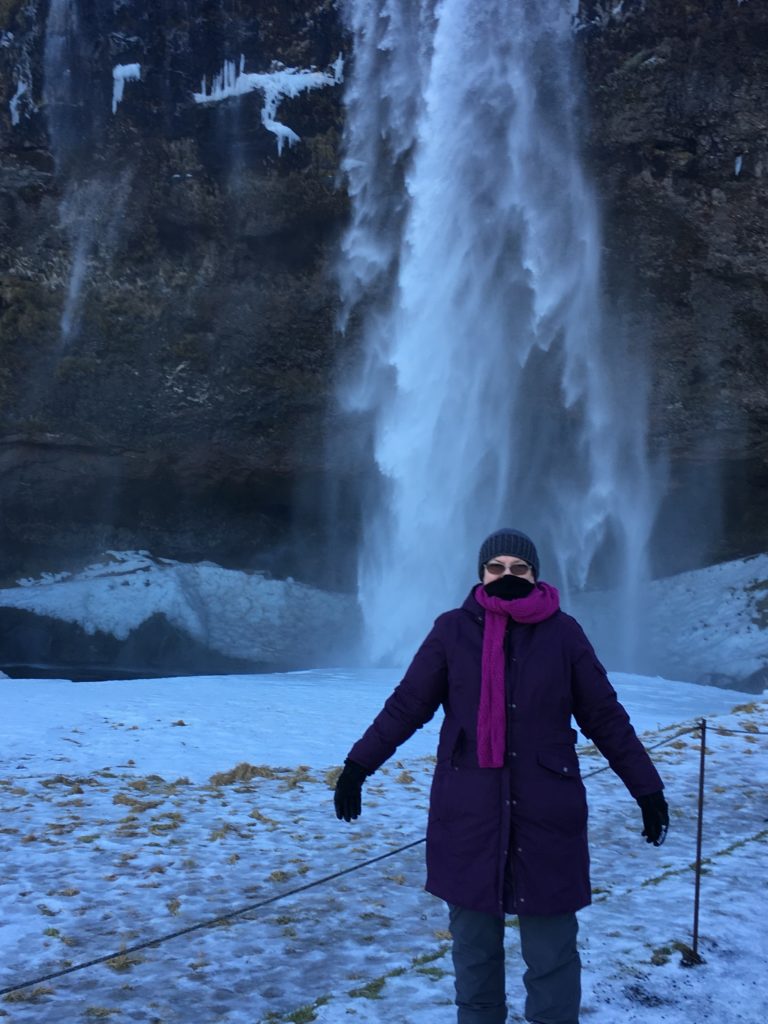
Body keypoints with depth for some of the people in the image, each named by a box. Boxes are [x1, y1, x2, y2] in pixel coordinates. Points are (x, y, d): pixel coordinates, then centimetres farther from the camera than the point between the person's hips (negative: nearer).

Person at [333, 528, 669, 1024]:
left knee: (551, 948, 2)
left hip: (546, 812, -1)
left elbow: (606, 717, 5)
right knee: (474, 942, 12)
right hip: (468, 811, 1)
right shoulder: (454, 629, 0)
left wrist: (648, 789, 6)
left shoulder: (564, 633, 0)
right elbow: (407, 705, 5)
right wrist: (357, 767, 2)